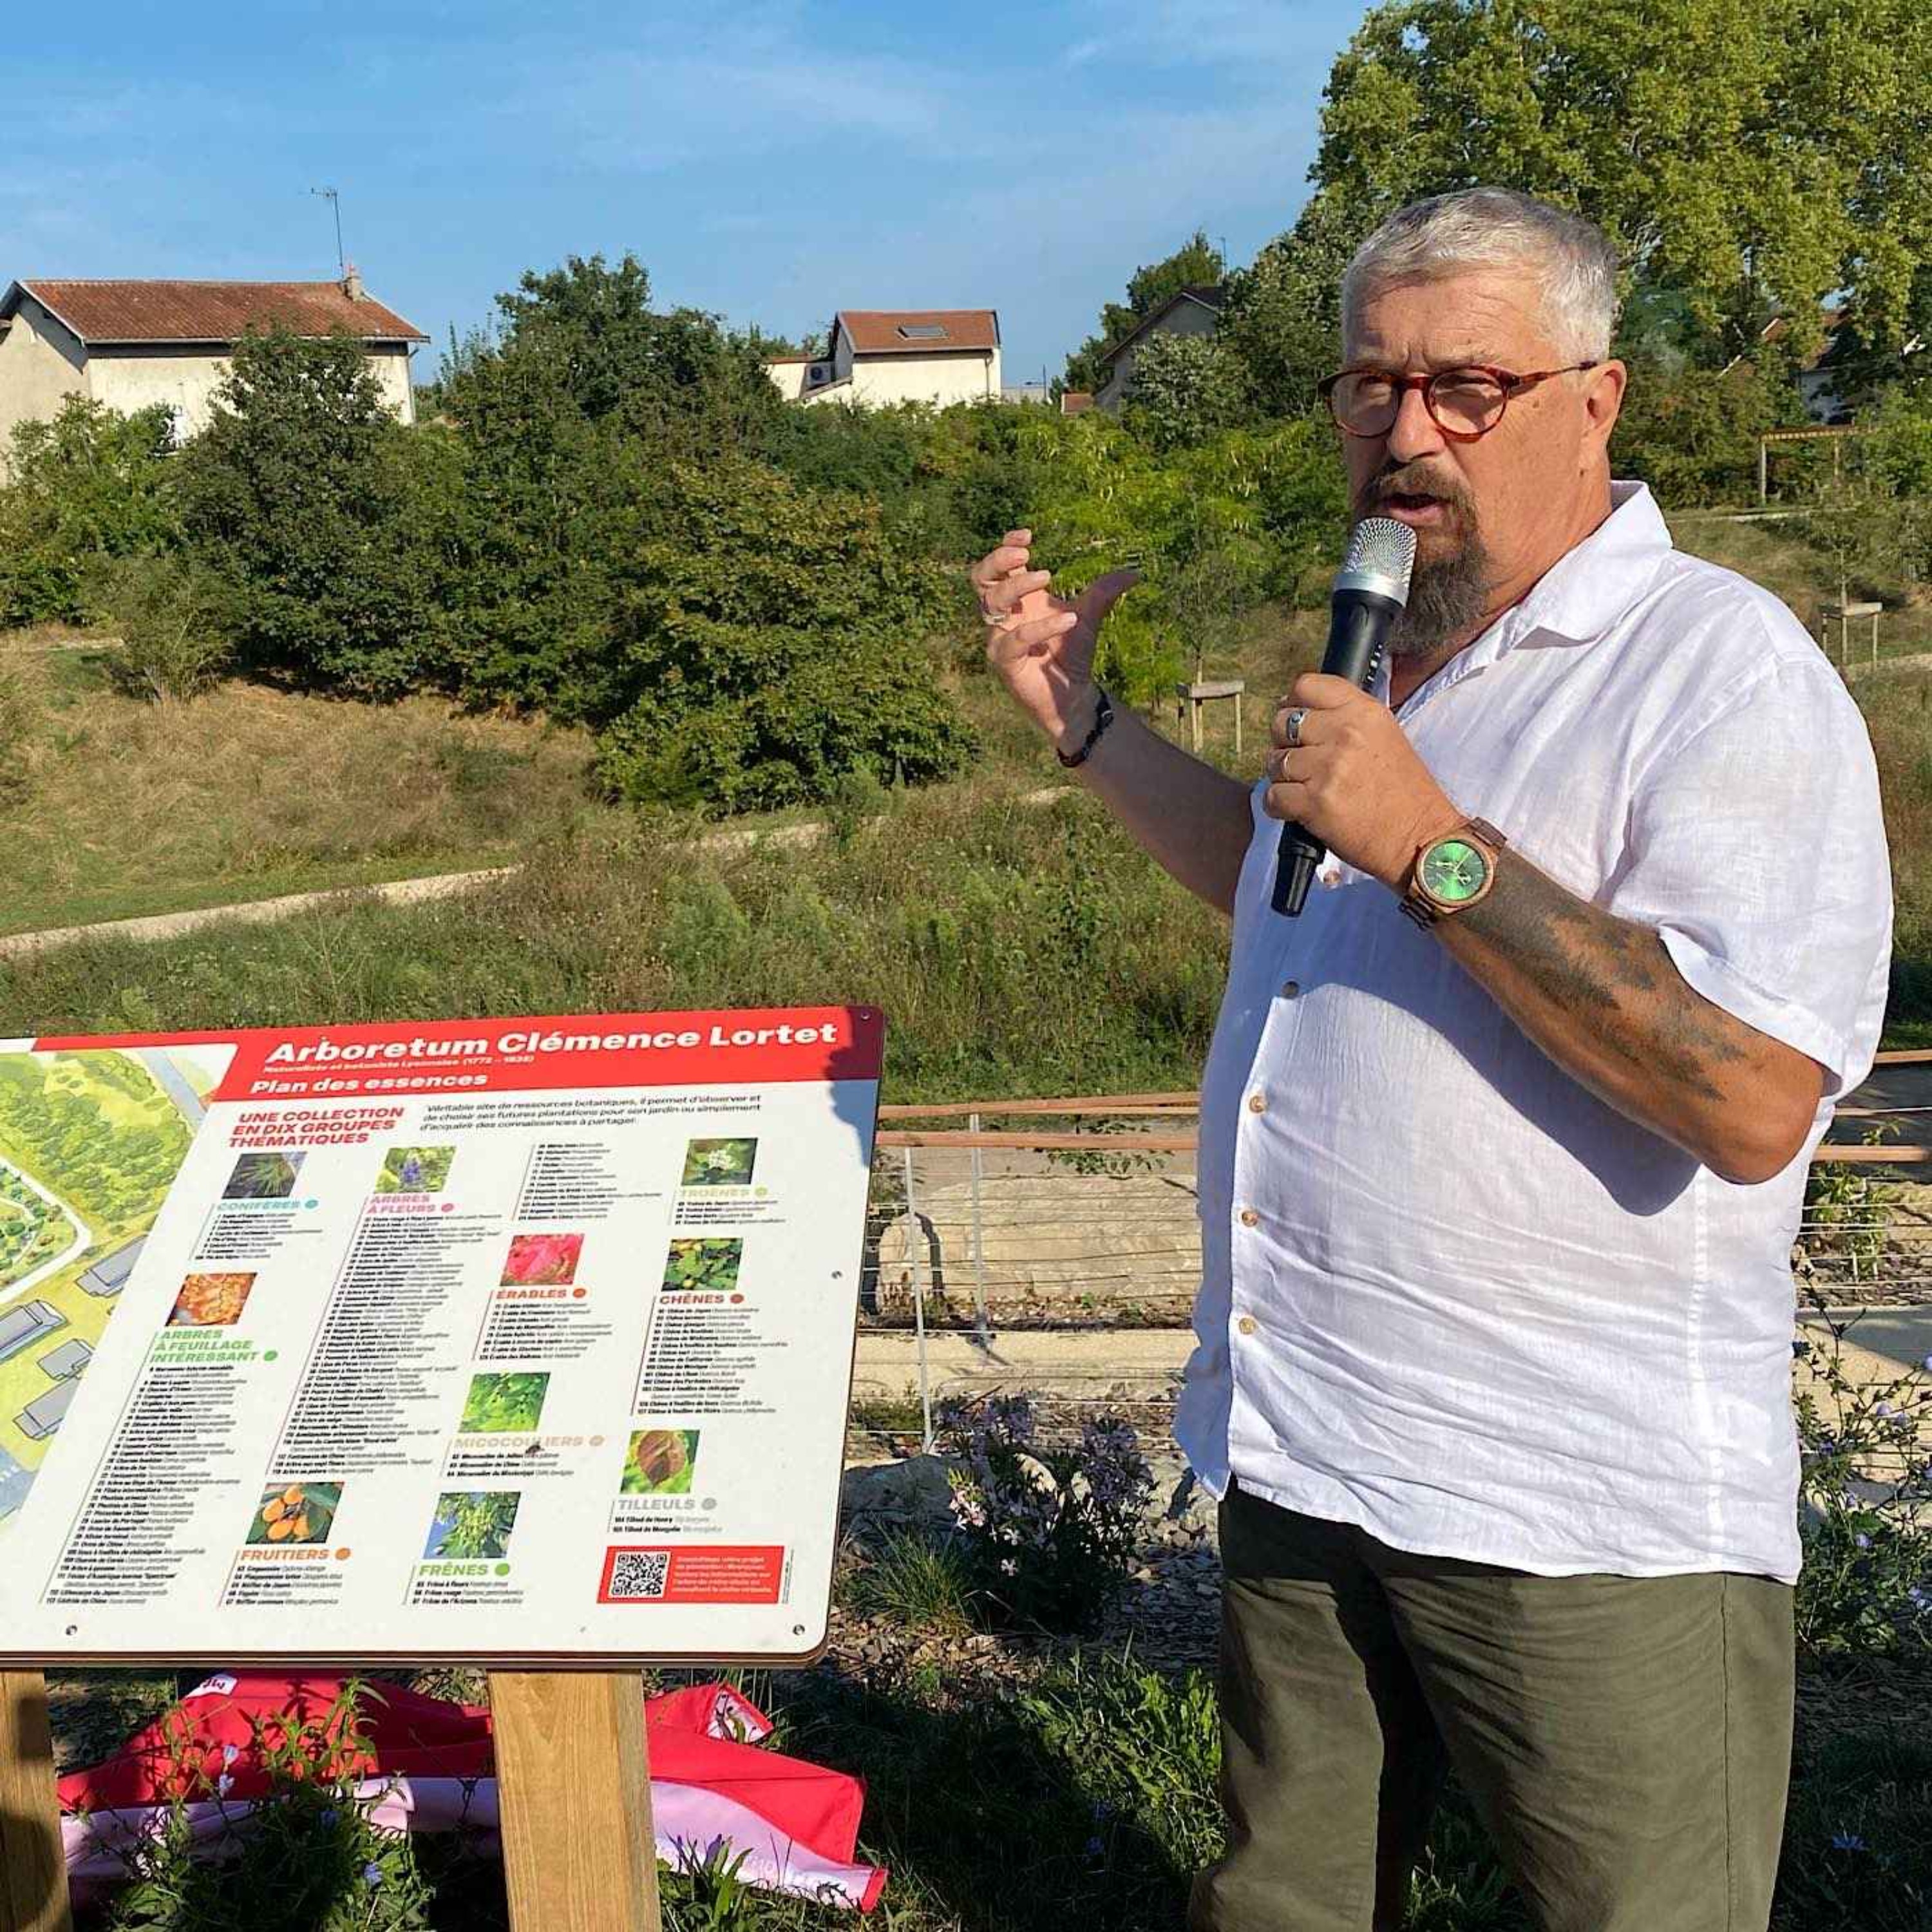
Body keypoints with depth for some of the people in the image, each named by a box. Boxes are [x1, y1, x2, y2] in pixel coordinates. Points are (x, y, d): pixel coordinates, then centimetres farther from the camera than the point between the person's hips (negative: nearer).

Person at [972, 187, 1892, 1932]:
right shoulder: (1389, 656, 11)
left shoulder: (1721, 666, -16)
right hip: (1303, 1455, 8)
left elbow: (1754, 1102, -26)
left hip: (1585, 1520, -7)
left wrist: (1428, 844, -27)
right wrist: (1083, 719, 20)